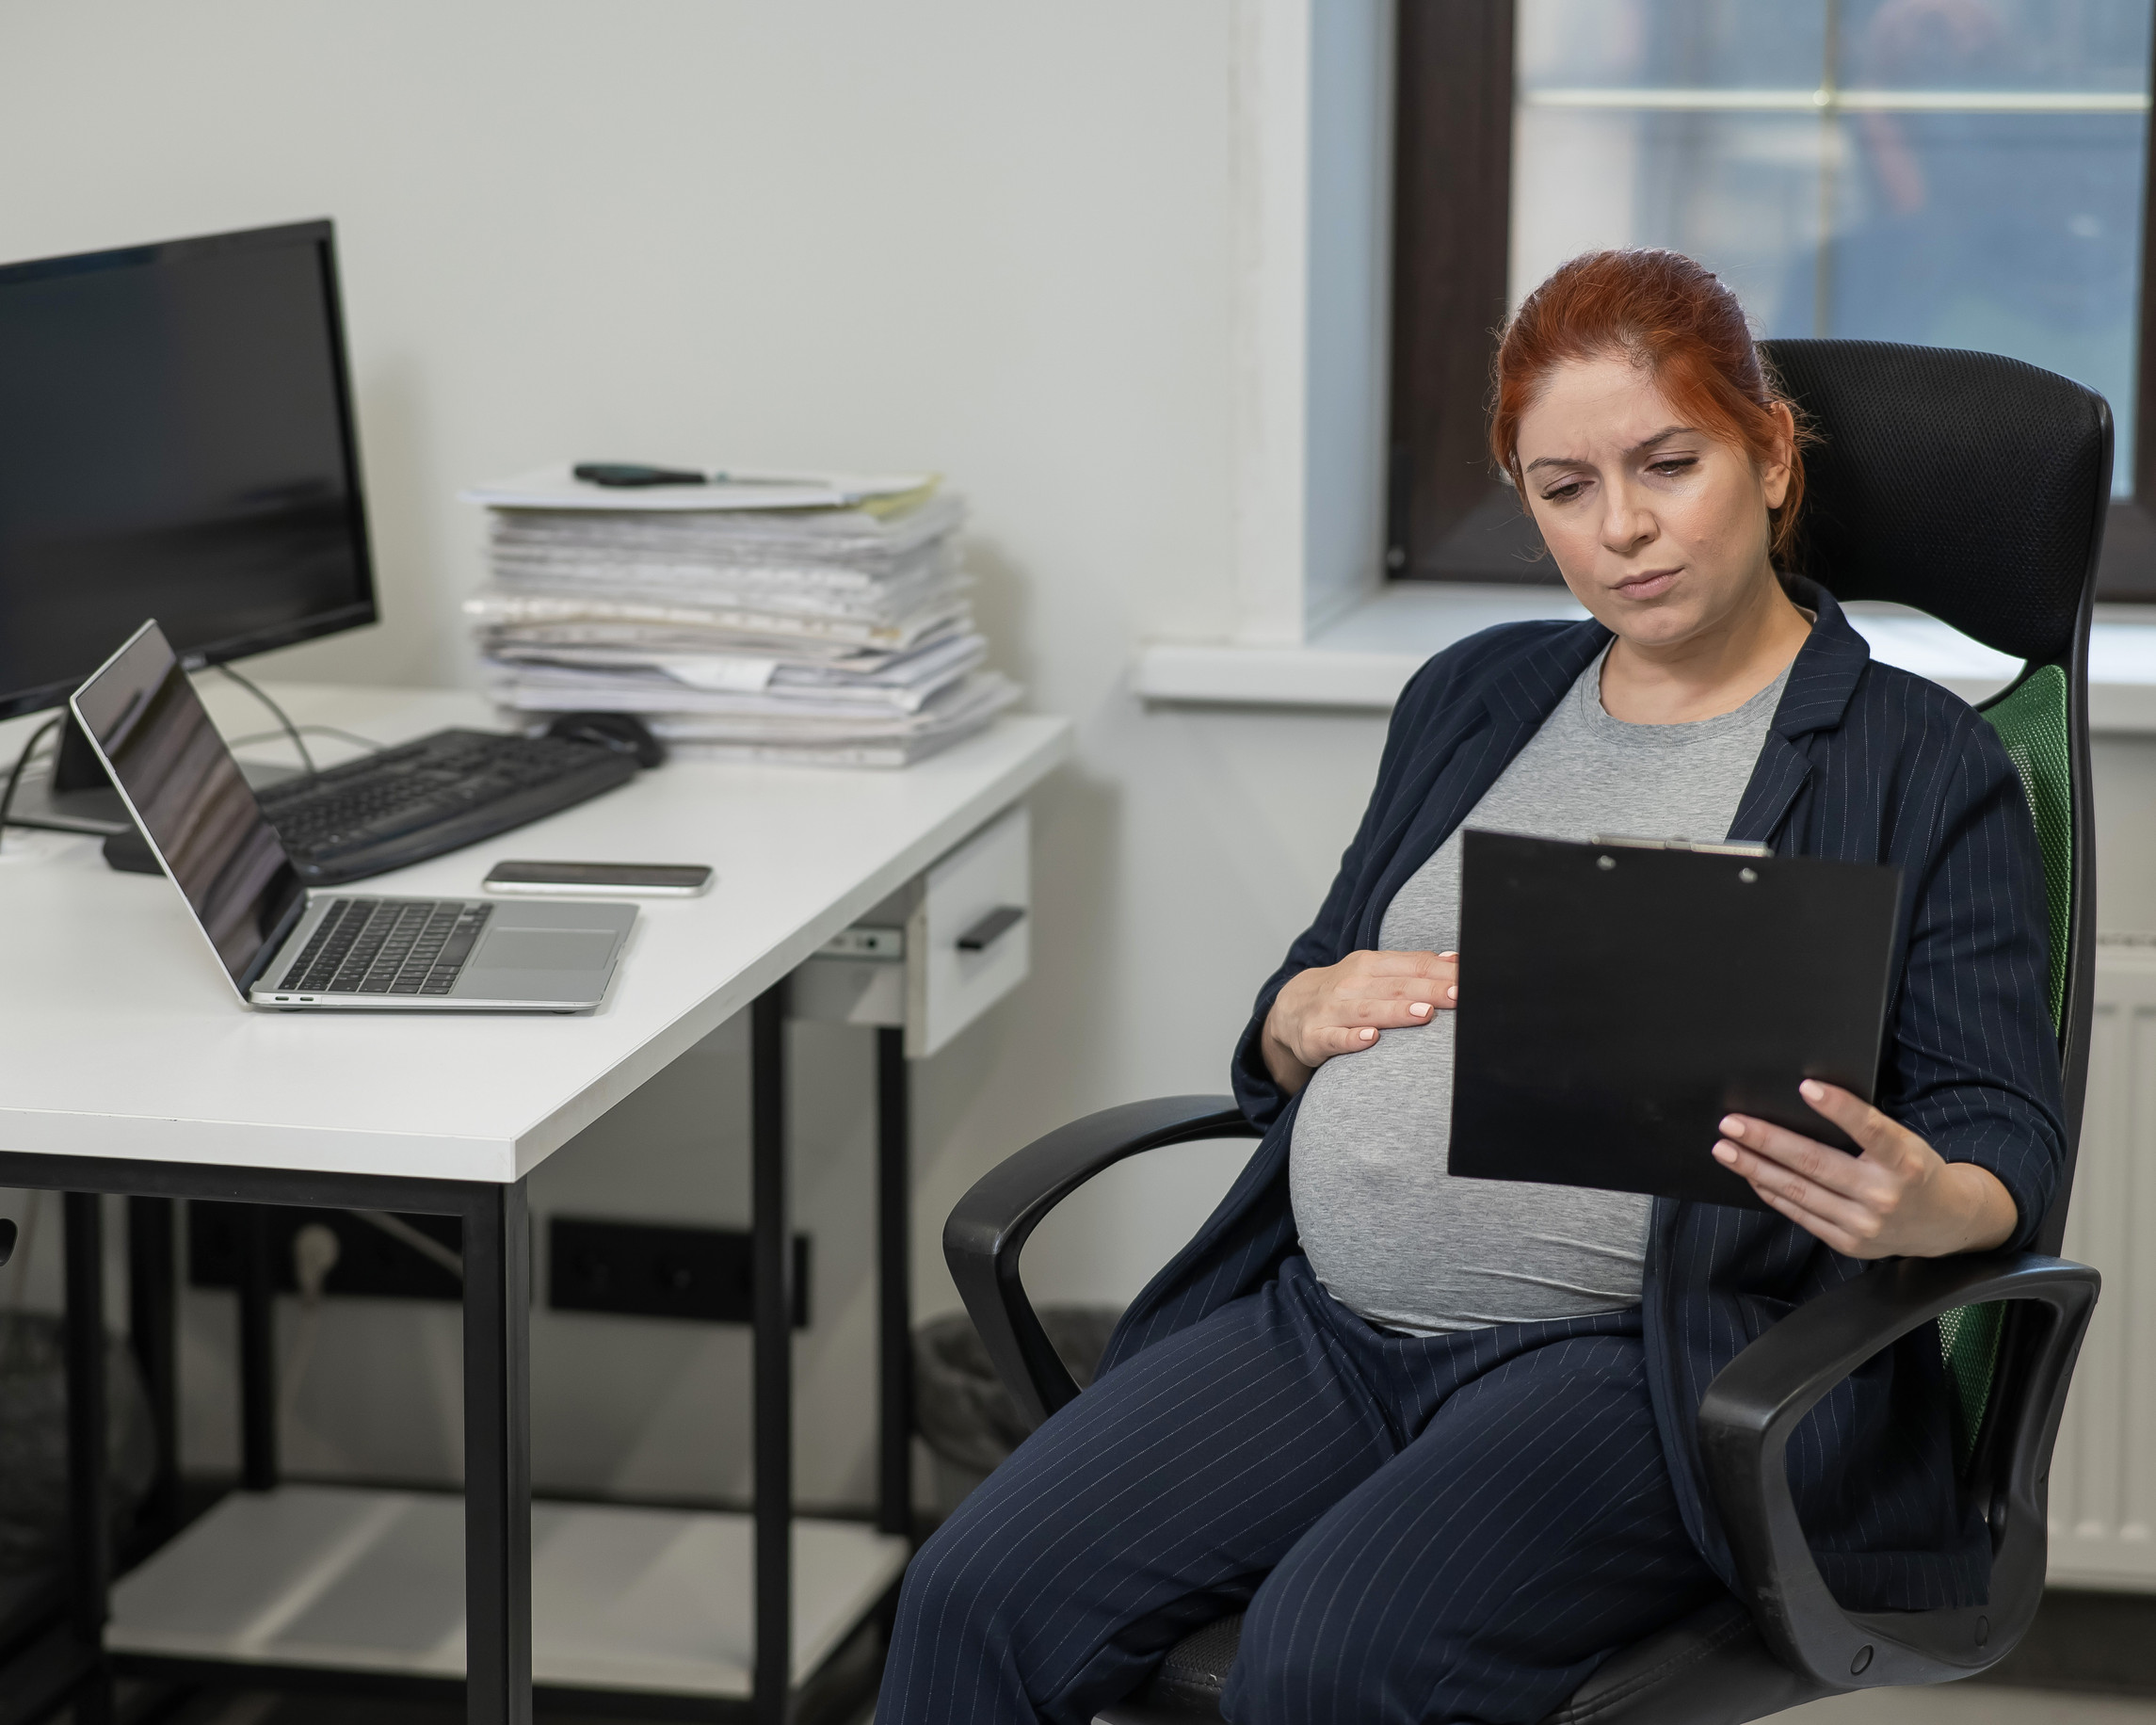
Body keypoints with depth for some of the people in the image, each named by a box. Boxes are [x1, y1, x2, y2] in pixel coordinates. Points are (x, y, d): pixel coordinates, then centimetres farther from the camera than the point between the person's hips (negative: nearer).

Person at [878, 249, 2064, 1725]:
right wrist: (1306, 1013, 1)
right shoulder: (1476, 696, 20)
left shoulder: (1921, 765, 4)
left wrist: (1920, 1206, -26)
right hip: (1325, 1317, 5)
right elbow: (1291, 1037, 26)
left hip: (1640, 1362, -5)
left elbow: (2006, 1134, -2)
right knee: (982, 1597, -18)